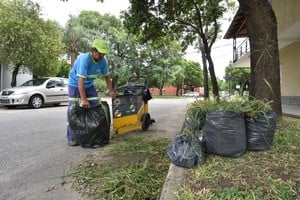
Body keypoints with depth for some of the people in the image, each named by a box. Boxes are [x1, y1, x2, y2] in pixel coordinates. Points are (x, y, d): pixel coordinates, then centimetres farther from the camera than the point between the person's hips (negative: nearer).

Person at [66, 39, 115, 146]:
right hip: (75, 83, -5)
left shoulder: (103, 61, -15)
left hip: (89, 84, 6)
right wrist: (84, 99, -39)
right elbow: (81, 81, -37)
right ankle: (71, 137, -1)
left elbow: (106, 76, -1)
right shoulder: (84, 59, -32)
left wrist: (111, 91, -6)